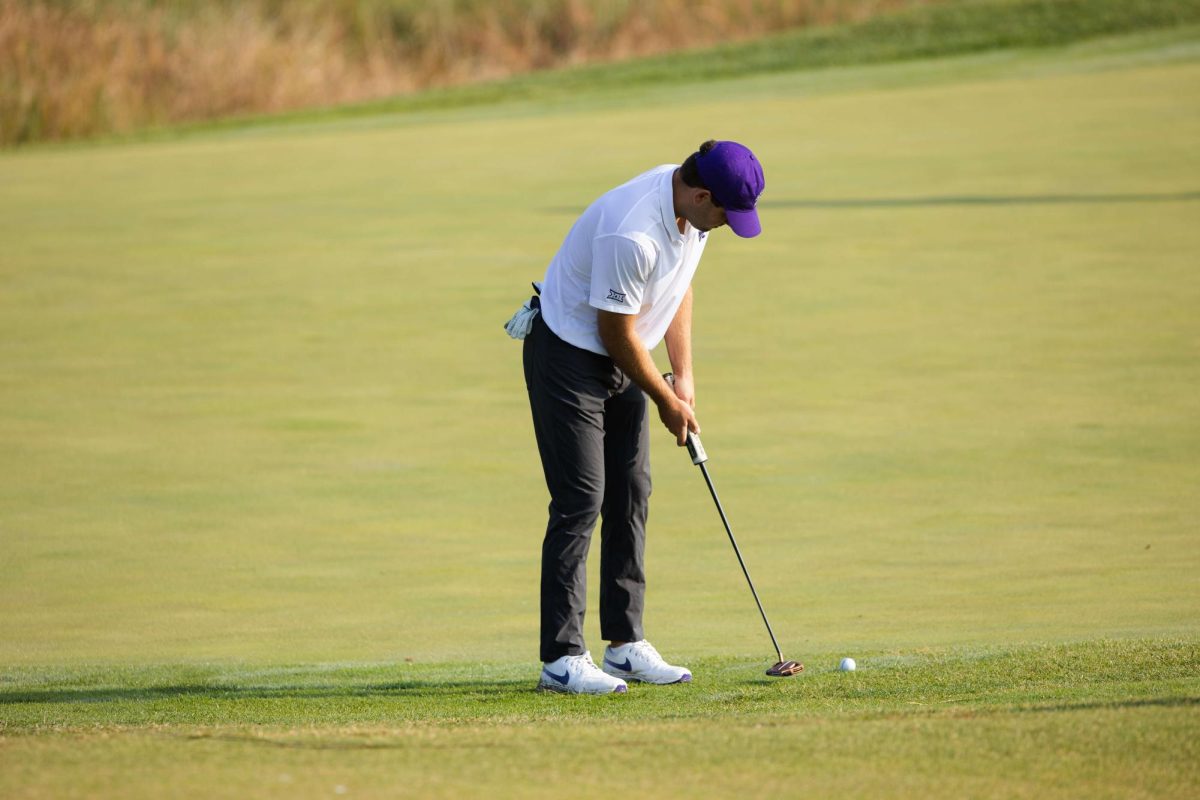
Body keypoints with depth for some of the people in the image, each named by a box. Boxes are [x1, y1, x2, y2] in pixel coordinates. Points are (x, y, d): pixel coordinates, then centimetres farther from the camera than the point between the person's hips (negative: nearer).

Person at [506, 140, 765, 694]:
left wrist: (684, 377, 4)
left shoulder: (691, 208, -7)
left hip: (620, 358, 9)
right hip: (569, 352, -9)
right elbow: (616, 331, -23)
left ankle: (625, 644, 12)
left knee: (630, 496, 7)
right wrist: (665, 400, -10)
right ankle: (561, 658, -9)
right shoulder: (633, 235, -34)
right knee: (580, 499, -11)